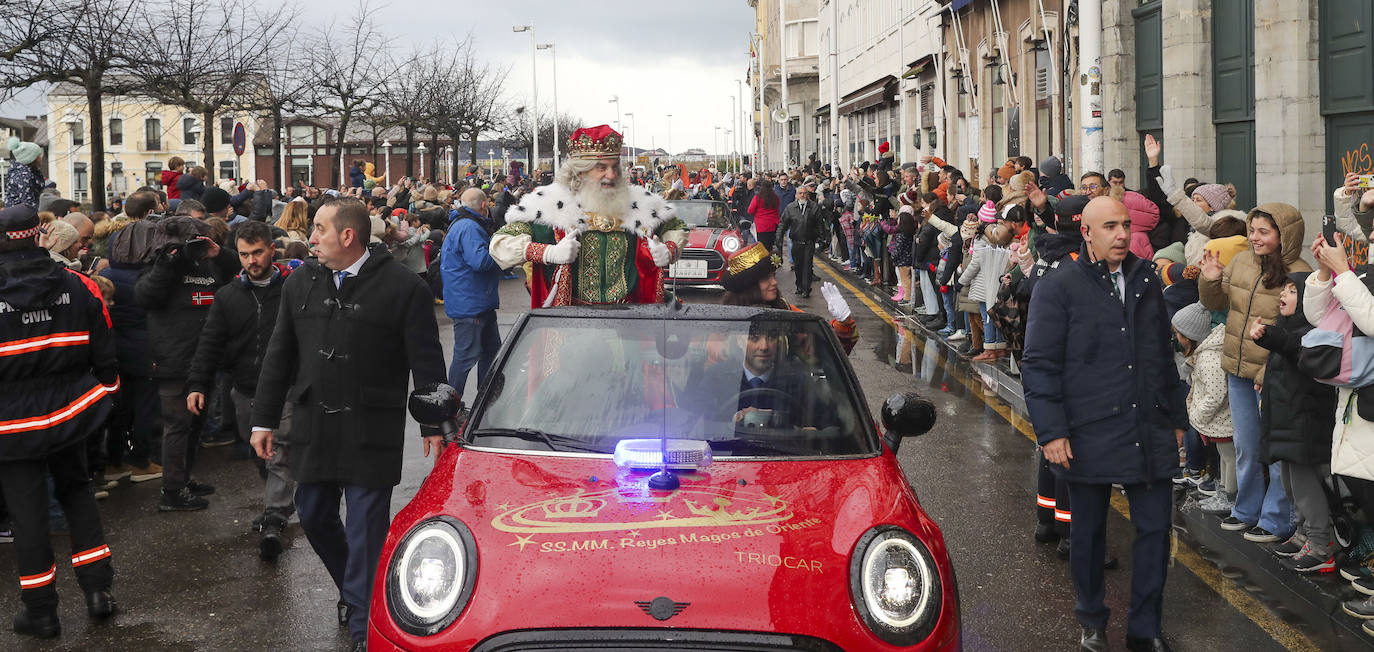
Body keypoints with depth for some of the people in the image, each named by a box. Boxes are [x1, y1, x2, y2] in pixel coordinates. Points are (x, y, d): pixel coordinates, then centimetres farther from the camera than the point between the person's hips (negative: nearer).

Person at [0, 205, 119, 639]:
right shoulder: (80, 286, -4)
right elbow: (104, 354, 3)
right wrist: (105, 392, 17)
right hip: (70, 412, 3)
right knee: (76, 490, 21)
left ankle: (40, 610, 15)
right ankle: (97, 588, 16)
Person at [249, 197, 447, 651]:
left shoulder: (403, 288, -9)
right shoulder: (300, 283, 6)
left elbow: (426, 363, -6)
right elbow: (279, 356, 11)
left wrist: (434, 425, -5)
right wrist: (264, 420, 10)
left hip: (371, 432, -5)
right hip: (312, 427, 6)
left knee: (366, 529, -1)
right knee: (313, 517, 15)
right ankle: (354, 590, 39)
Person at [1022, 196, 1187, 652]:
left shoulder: (1145, 281, 9)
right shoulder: (1058, 288, -6)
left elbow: (1165, 355, 18)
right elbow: (1040, 366, -8)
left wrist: (1175, 418, 19)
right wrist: (1051, 431, -14)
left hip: (1150, 434, 4)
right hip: (1089, 436, -4)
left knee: (1156, 527, 4)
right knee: (1089, 532, 10)